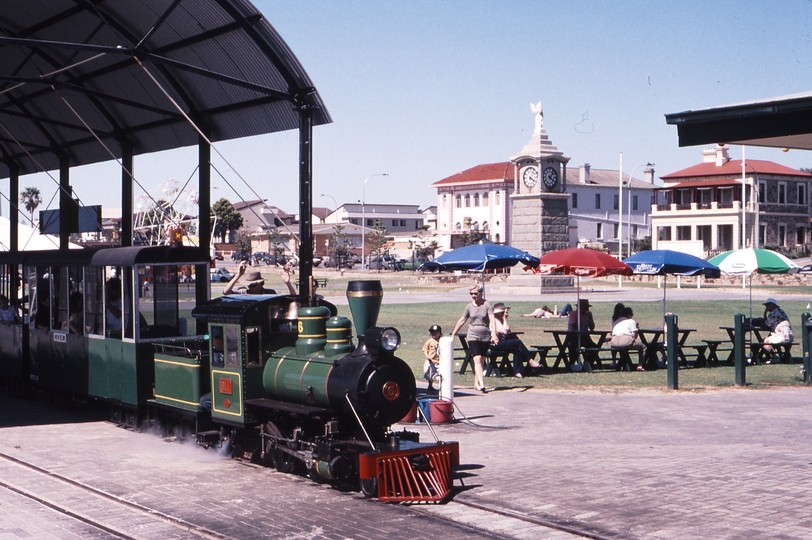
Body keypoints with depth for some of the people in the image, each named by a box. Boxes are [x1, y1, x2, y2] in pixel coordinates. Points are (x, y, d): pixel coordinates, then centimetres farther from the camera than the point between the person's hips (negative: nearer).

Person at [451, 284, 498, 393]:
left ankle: (476, 383, 23)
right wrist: (453, 335, 15)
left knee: (481, 361, 9)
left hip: (485, 336, 0)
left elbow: (491, 320, -12)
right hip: (473, 336, 0)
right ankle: (481, 385, -22)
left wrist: (494, 334, -26)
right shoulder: (469, 307, 5)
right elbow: (461, 321, 13)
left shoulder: (487, 304, -3)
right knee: (477, 360, -13)